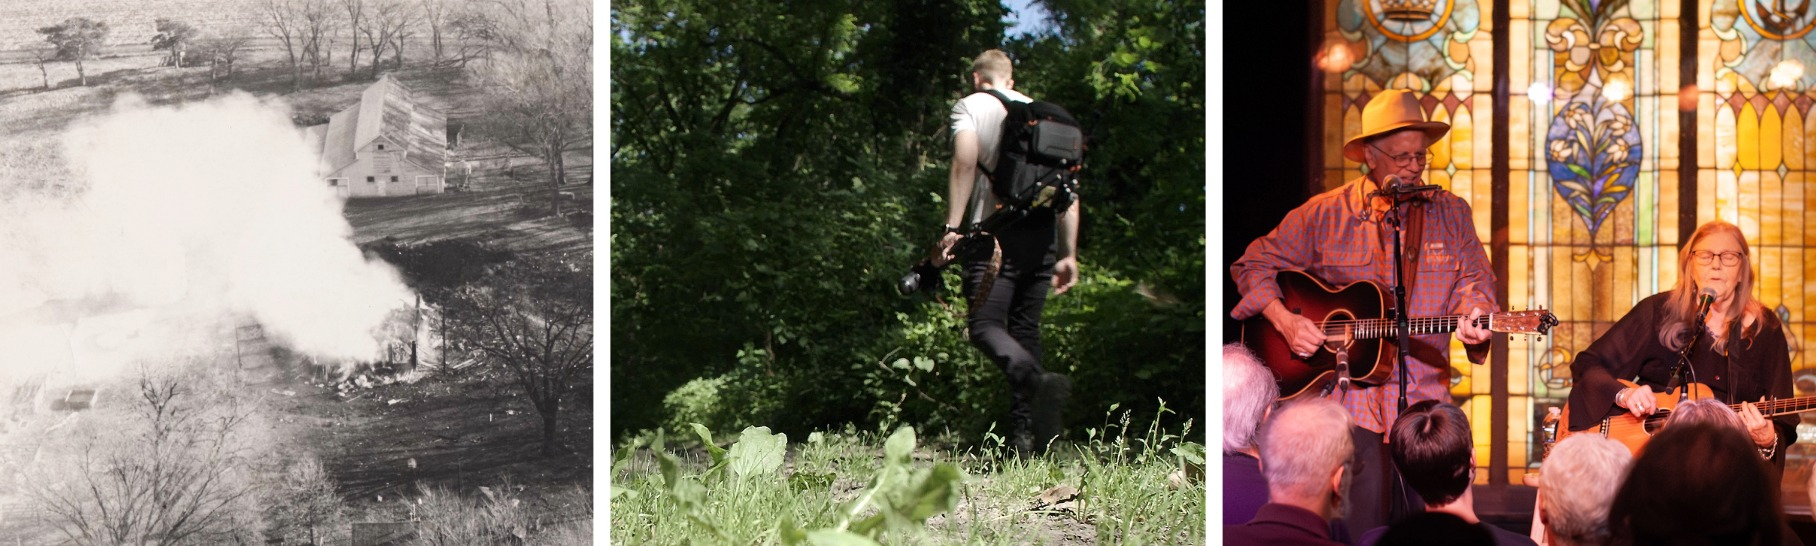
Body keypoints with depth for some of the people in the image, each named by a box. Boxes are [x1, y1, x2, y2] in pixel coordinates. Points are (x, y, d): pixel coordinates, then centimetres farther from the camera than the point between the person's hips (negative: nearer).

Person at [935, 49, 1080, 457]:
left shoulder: (970, 106, 10)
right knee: (1025, 329, 10)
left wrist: (952, 227, -15)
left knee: (986, 324, -11)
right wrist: (1069, 254, 16)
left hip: (996, 228, -5)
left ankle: (1038, 380, -41)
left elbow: (966, 161, -10)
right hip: (1042, 233, 5)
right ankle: (1024, 434, 2)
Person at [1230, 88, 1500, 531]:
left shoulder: (1452, 214, 10)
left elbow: (1474, 280, 8)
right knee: (1366, 512, -11)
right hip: (1346, 391, -2)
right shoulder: (1325, 214, 3)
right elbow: (1254, 266, 6)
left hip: (1423, 396, 2)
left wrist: (1474, 315, -15)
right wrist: (1285, 321, -8)